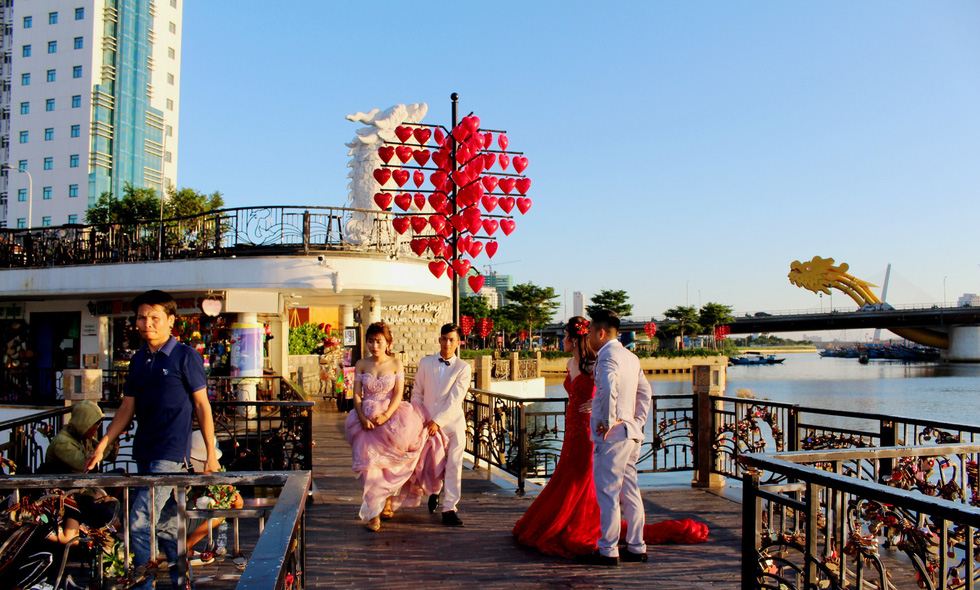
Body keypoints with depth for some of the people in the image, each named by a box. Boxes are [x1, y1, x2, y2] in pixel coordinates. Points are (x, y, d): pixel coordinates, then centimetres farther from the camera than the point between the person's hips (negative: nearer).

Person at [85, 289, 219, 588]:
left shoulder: (186, 356, -7)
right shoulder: (139, 360, 11)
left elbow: (202, 406, -6)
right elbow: (127, 409, 16)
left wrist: (211, 454, -7)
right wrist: (102, 445, 9)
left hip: (171, 453, -7)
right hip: (145, 452, 7)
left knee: (140, 523, -11)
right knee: (166, 524, 15)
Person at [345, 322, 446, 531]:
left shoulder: (396, 364, 2)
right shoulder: (361, 364, 7)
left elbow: (398, 394, -3)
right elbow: (357, 394, 2)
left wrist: (386, 416, -17)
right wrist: (362, 418, -13)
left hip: (391, 416, -1)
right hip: (367, 418, 1)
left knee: (390, 461, -9)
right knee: (370, 461, -8)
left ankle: (388, 499, 17)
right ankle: (373, 513, -2)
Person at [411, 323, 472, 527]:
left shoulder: (463, 368, -3)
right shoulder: (425, 363, 6)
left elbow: (455, 399, -11)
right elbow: (417, 393, 10)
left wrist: (438, 421, -16)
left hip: (452, 424, -2)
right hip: (428, 424, 2)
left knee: (453, 466, -4)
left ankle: (449, 509, 5)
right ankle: (433, 492, 40)